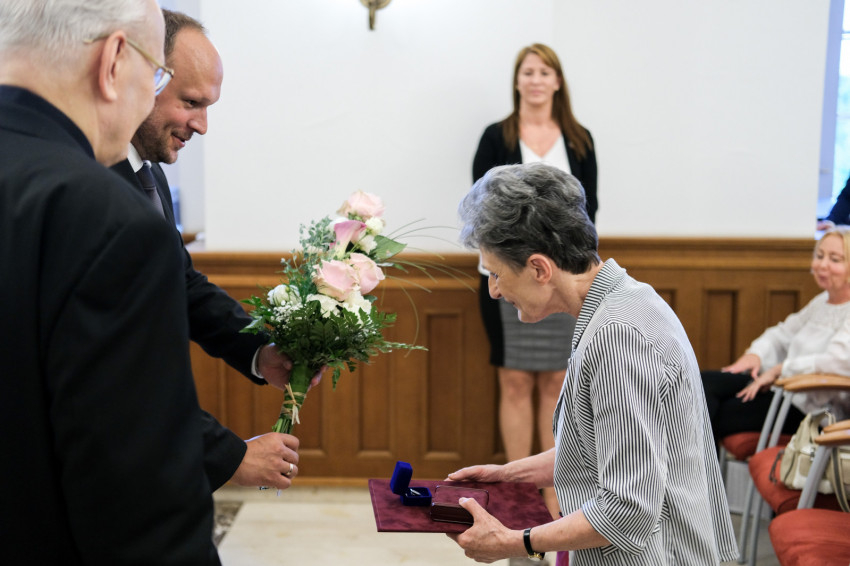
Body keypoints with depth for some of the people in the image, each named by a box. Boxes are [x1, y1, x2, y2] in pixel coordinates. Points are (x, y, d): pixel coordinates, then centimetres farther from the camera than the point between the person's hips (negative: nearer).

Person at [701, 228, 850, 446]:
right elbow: (784, 333, 26)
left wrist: (777, 370, -20)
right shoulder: (822, 302, 17)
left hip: (813, 408, -9)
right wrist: (755, 354, 4)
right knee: (706, 381, -13)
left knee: (720, 415, -19)